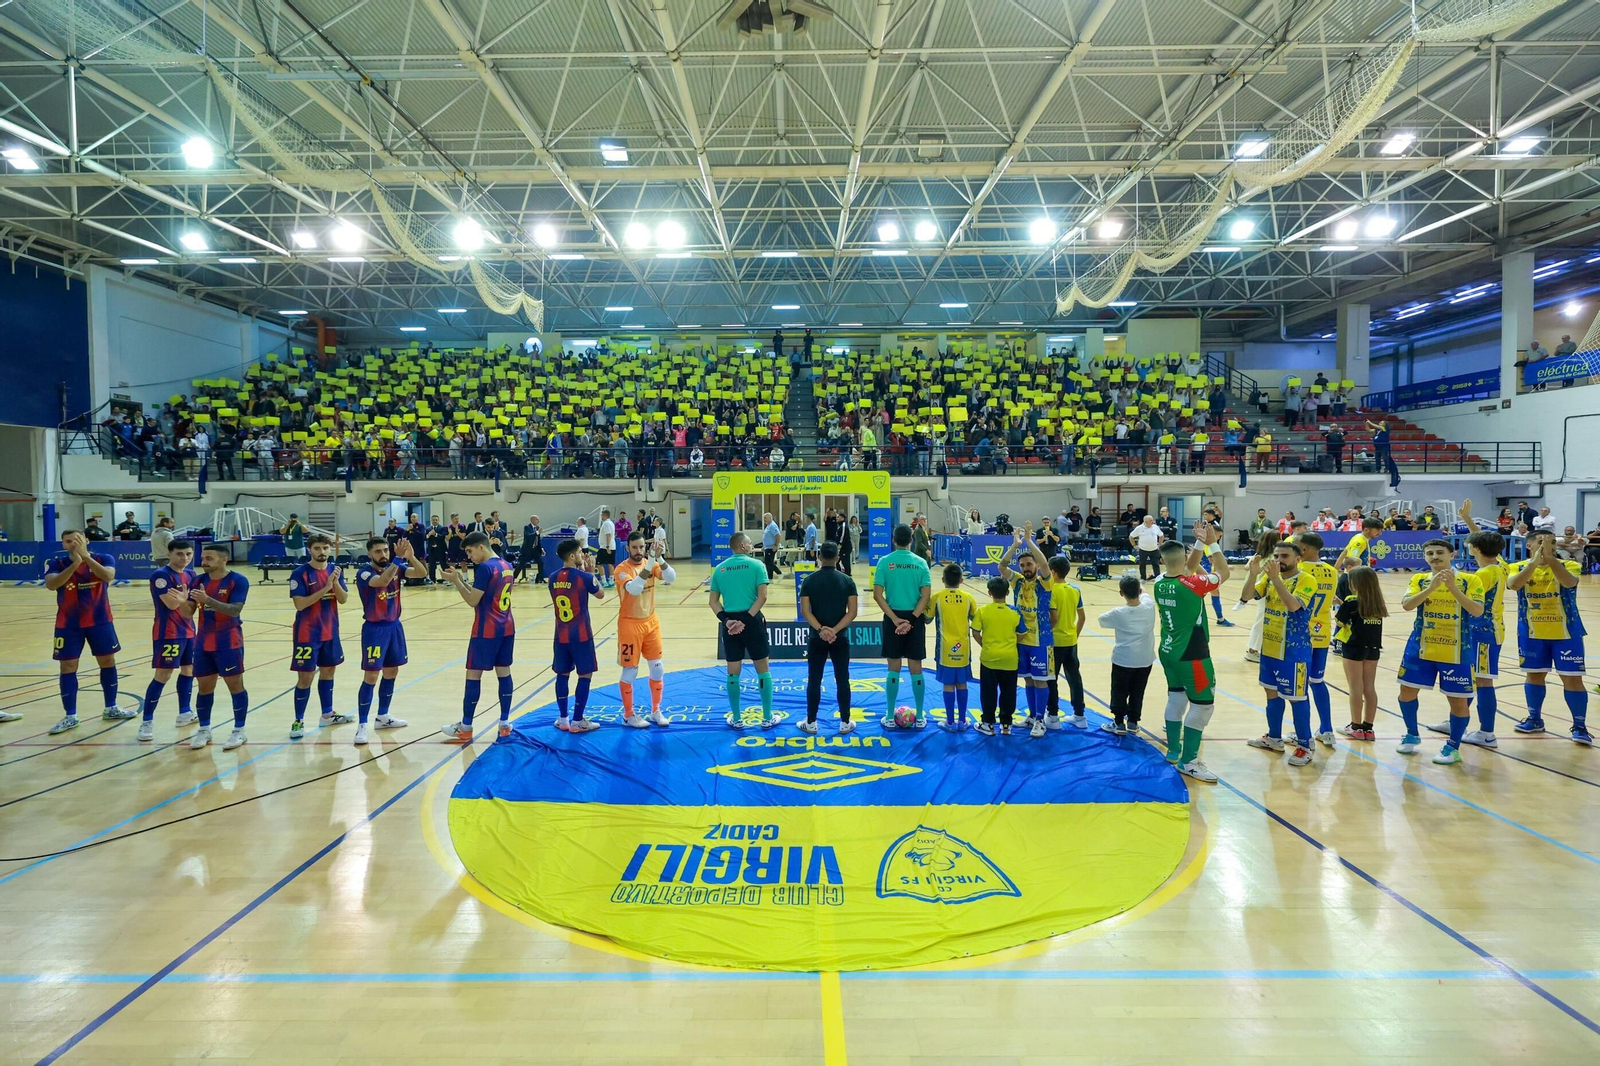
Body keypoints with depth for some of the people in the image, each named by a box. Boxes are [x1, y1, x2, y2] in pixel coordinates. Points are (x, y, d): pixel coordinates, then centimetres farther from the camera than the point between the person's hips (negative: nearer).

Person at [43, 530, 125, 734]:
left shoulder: (103, 559, -5)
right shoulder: (57, 563, -4)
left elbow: (108, 576, -26)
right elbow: (51, 584, -23)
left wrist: (85, 556, -31)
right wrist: (75, 563, -31)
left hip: (100, 621, 0)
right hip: (68, 624, 0)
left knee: (108, 661, 8)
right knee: (68, 666, 1)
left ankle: (111, 709, 22)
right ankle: (70, 716, 8)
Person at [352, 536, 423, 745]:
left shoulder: (395, 567, 1)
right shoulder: (364, 573, -16)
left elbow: (421, 573, -11)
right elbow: (382, 581, -37)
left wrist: (411, 557, -28)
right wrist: (399, 558, -39)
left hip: (394, 626, 7)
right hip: (374, 629, -6)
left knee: (391, 672, 14)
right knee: (371, 676, -8)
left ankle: (382, 717, 28)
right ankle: (362, 725, -3)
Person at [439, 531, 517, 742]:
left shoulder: (485, 568, -16)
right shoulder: (506, 565, 11)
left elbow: (472, 601, -15)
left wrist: (455, 581, -8)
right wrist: (462, 580, 12)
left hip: (486, 631, -8)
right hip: (507, 627, 8)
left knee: (473, 674, -1)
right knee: (504, 673, 9)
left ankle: (465, 728, 5)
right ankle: (505, 723, 12)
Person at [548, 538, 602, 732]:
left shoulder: (553, 578, 2)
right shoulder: (583, 577, -14)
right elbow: (600, 594, 2)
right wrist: (590, 572, 8)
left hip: (561, 635, 6)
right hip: (581, 635, -5)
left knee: (562, 674, 12)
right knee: (585, 675, 3)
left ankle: (563, 719, 16)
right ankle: (577, 721, 4)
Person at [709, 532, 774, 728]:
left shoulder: (719, 569, 7)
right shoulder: (756, 565, -4)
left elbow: (713, 602, 3)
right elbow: (762, 596, -13)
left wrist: (726, 619, -5)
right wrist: (747, 618, -13)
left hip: (729, 622, 3)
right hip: (752, 620, -3)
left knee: (733, 672, 11)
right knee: (763, 669, 9)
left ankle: (736, 719, 19)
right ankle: (767, 718, 14)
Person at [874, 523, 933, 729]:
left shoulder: (885, 562, -5)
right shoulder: (920, 563, -2)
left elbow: (877, 595, -10)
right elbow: (926, 595, -8)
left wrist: (896, 619, -10)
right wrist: (911, 619, -10)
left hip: (893, 618, -1)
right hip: (915, 619, 1)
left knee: (894, 668, 8)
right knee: (916, 668, 9)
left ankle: (890, 717, 14)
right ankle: (920, 716, 17)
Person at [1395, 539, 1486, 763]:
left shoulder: (1469, 580, -5)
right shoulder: (1419, 580, 1)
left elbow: (1477, 611, -18)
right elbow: (1406, 605, -15)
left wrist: (1453, 587, -27)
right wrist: (1431, 587, -27)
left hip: (1457, 652, -3)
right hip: (1420, 648, 3)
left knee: (1459, 699, 1)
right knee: (1407, 692, 9)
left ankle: (1453, 747, 18)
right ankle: (1412, 735, 30)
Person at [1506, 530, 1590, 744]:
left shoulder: (1568, 565, -4)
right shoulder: (1518, 567, -2)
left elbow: (1569, 582, -26)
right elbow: (1514, 585, -24)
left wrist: (1550, 558, -34)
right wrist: (1535, 561, -31)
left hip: (1565, 632, -1)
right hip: (1531, 633, 1)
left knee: (1572, 678, -1)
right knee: (1534, 674, 11)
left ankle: (1579, 726, 8)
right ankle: (1535, 719, 25)